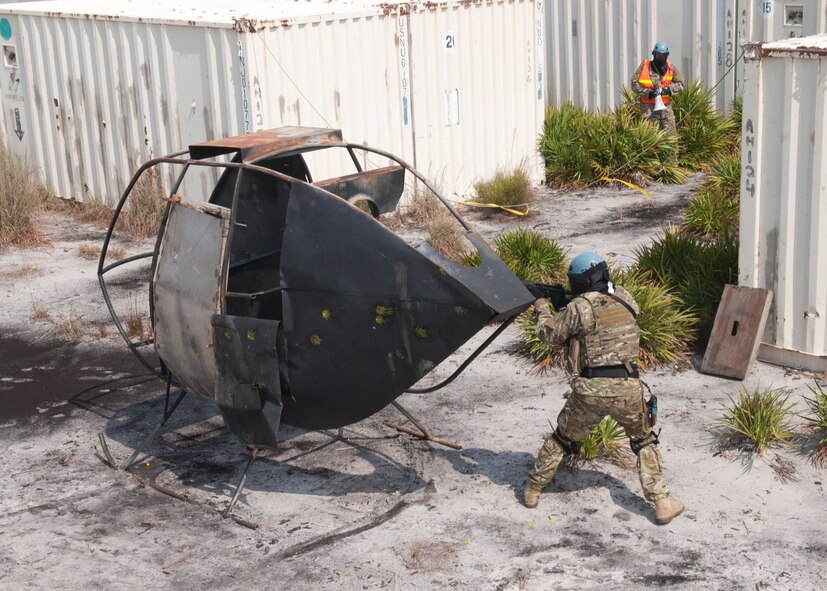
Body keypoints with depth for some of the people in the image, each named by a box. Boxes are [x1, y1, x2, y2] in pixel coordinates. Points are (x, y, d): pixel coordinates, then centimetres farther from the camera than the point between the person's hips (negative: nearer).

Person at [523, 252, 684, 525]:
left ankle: (533, 488, 28)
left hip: (589, 390, -2)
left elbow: (549, 333, 5)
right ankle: (661, 502, 13)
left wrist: (541, 305, 21)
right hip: (627, 389, 2)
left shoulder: (578, 307, -9)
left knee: (561, 439, 19)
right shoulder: (624, 299, 4)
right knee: (644, 442, 19)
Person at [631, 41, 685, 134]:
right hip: (649, 108, -3)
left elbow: (680, 83, 6)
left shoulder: (670, 68, 6)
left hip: (666, 106, 3)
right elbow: (635, 85, -4)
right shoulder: (644, 66, -2)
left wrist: (668, 89, -12)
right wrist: (648, 93, -17)